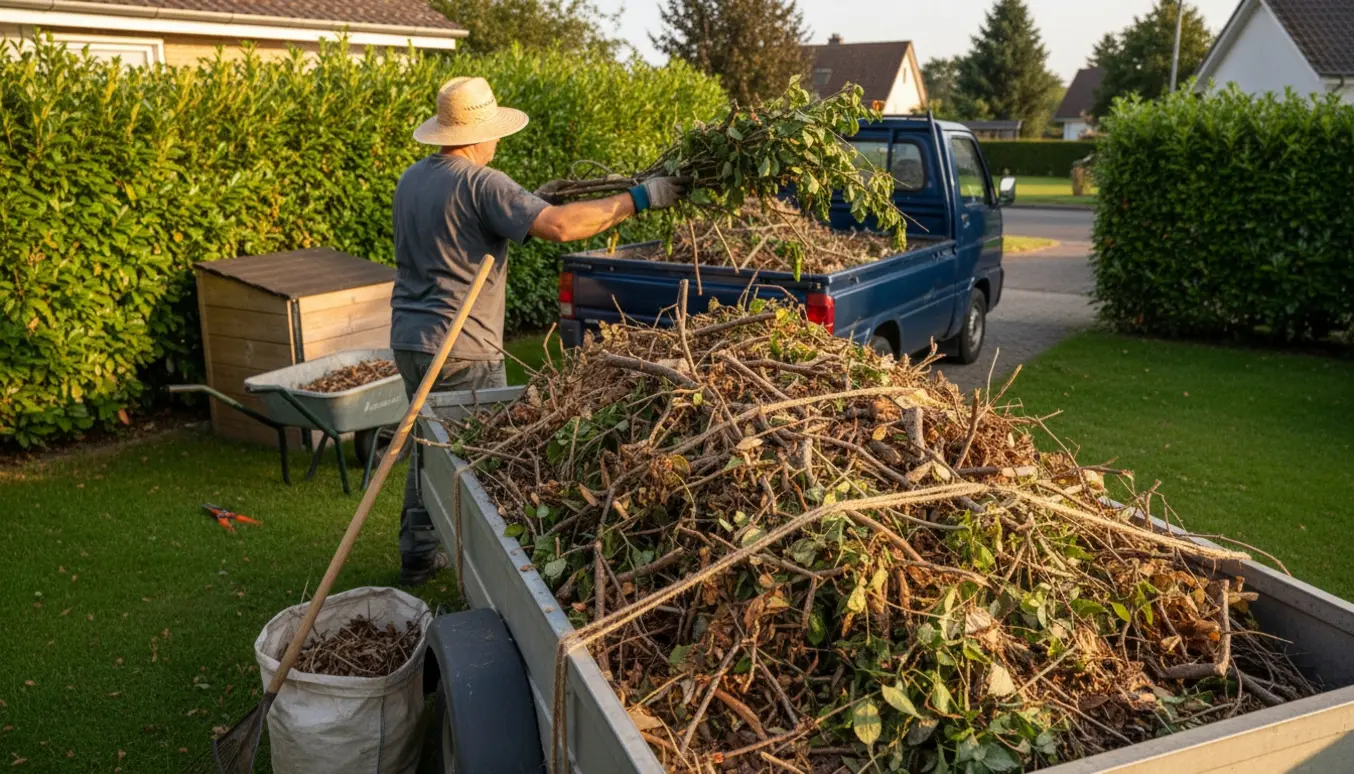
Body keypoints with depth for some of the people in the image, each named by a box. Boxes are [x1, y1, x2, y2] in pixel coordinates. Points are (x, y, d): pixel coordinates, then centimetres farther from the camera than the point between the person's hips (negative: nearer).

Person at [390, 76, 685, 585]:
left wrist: (530, 204, 21)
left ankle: (417, 556, 30)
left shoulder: (411, 179, 11)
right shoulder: (481, 183, -16)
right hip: (462, 349, -8)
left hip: (409, 338, 9)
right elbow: (560, 227, -26)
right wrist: (638, 199, -18)